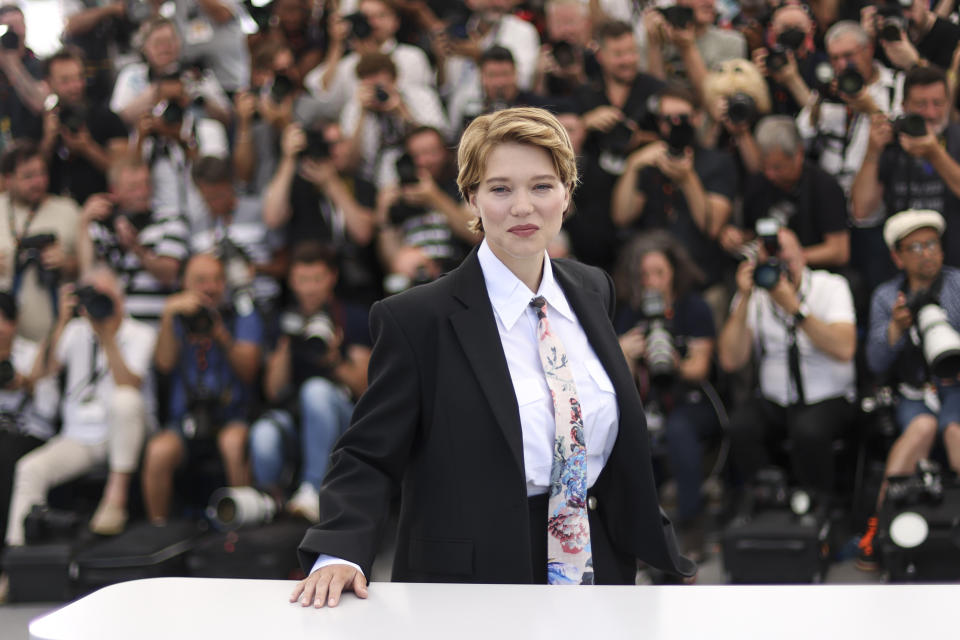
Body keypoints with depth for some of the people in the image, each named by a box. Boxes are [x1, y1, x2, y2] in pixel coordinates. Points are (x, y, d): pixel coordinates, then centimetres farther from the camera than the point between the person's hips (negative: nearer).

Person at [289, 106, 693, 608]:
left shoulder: (594, 292, 7)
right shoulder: (415, 320, -10)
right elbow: (368, 455, -10)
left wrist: (663, 548, 19)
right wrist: (339, 555, -26)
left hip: (596, 566, 5)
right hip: (473, 584, -5)